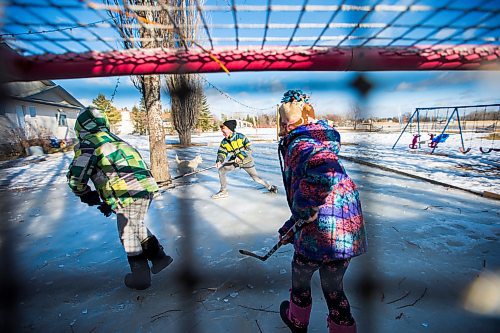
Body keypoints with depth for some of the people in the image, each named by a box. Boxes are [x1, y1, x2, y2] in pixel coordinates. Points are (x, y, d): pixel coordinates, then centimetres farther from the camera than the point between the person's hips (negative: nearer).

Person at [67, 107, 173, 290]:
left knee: (128, 233, 11)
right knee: (137, 226, 27)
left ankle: (140, 276, 25)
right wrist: (110, 203, 30)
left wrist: (86, 195, 17)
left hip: (131, 194, -8)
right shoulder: (114, 139, 25)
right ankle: (159, 257, 34)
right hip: (146, 188, 8)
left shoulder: (88, 144, 0)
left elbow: (76, 178, -5)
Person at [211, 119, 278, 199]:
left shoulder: (240, 136, -21)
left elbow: (249, 148, -23)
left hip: (246, 160, -4)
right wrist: (219, 161, -26)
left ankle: (269, 187, 24)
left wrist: (240, 156, -34)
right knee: (221, 170, -10)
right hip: (234, 160, 4)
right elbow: (222, 153, -5)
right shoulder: (224, 142, -8)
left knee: (255, 177, 0)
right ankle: (223, 191, 4)